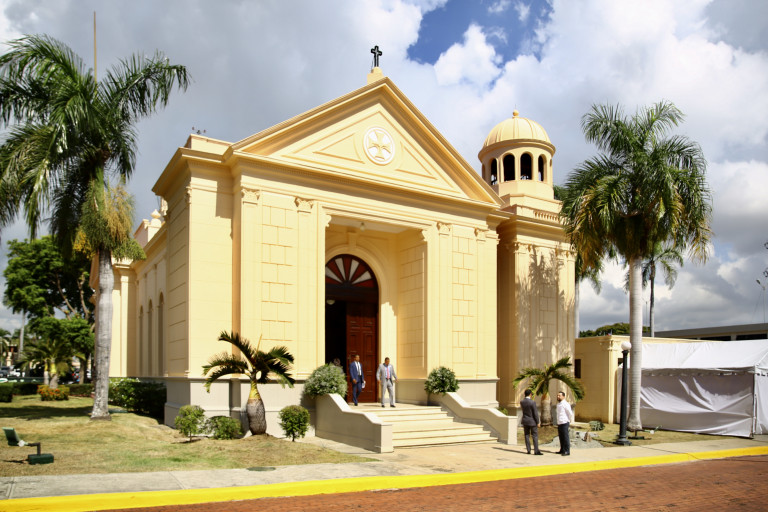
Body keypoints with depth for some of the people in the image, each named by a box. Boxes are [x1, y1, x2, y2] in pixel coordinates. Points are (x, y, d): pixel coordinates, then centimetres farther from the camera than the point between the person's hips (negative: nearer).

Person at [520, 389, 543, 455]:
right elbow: (535, 413, -16)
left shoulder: (521, 402, -3)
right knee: (535, 436, 1)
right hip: (532, 421, -5)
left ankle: (528, 450, 10)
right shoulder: (532, 402, -19)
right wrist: (538, 422, -6)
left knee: (527, 436, 10)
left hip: (525, 421, 5)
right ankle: (536, 451, 0)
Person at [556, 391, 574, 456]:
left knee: (565, 437, -4)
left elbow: (570, 413, -13)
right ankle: (562, 450, 20)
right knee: (561, 437, 13)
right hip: (559, 423, 8)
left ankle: (567, 451, -1)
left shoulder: (565, 404, -12)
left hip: (564, 423, -8)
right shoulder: (558, 404, 15)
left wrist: (570, 421, -2)